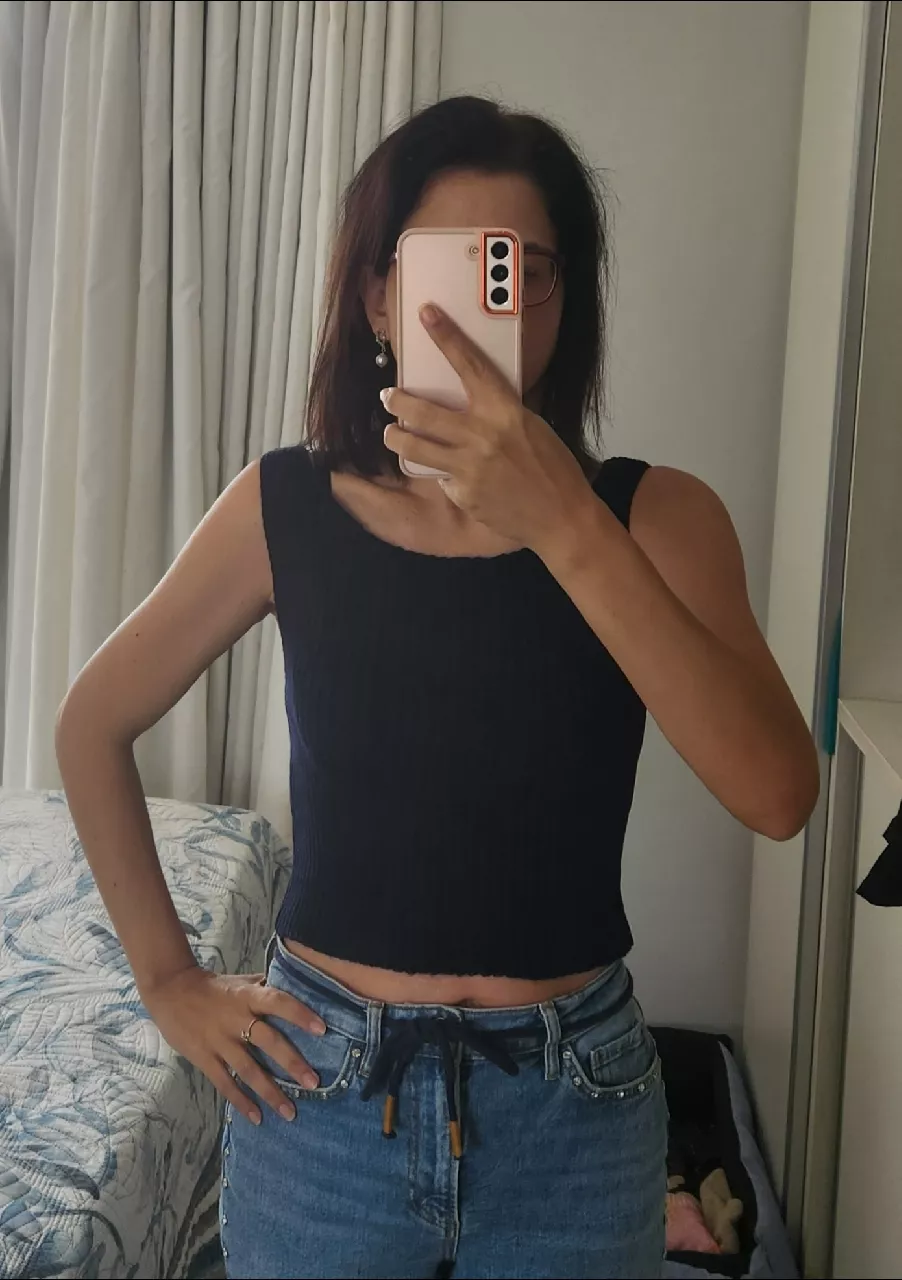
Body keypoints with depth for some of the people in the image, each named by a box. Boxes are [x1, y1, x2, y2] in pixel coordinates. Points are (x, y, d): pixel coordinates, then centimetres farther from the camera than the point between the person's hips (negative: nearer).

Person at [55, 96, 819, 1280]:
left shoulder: (653, 516, -9)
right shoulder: (284, 507, -6)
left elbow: (777, 794, -23)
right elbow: (93, 725, 5)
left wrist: (564, 524, -31)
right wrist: (170, 982, 1)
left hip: (572, 1104, 0)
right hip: (320, 1085, 1)